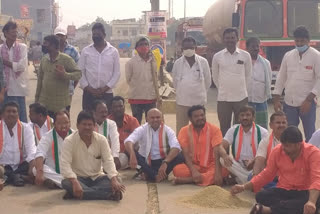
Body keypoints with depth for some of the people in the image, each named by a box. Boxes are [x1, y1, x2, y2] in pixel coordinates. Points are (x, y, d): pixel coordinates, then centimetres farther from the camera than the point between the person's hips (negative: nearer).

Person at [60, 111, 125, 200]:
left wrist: (114, 180, -26)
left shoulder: (101, 139, -3)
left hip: (97, 177, 2)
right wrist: (75, 182, -37)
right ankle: (110, 195, -38)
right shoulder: (69, 141, -11)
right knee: (66, 183, -35)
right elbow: (65, 164, -20)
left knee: (117, 181, -22)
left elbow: (108, 161, -8)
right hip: (78, 178, -2)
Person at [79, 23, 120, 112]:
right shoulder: (86, 51, 7)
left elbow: (117, 73, 2)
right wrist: (88, 88, -7)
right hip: (88, 94, 1)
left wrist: (105, 88, -7)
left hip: (107, 94, 0)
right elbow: (80, 72, 4)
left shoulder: (113, 51, 5)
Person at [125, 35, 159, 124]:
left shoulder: (153, 61, 2)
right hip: (136, 98, -3)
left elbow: (157, 78, 9)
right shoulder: (131, 62, -7)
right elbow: (128, 79, 0)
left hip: (151, 97, 3)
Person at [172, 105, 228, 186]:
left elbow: (217, 152, -16)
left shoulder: (214, 130, -6)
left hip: (210, 166, 0)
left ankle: (188, 180, -28)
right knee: (177, 169, -29)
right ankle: (210, 179, -25)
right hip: (193, 166, 0)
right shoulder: (184, 131, -2)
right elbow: (186, 154, -10)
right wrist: (194, 171, -27)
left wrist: (217, 172, -31)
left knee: (224, 169, -32)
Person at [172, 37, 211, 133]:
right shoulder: (178, 63, 0)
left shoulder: (203, 62, -4)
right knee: (181, 129, 5)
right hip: (182, 101, 1)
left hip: (199, 101, -1)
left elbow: (208, 80, 7)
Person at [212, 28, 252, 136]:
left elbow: (248, 75, 11)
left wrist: (242, 89, 12)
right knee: (224, 128, 4)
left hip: (241, 98, 0)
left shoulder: (245, 55, 1)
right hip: (223, 99, 0)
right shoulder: (217, 56, 0)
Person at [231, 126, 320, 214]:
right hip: (284, 191, 3)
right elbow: (267, 174, 8)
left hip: (305, 192, -2)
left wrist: (312, 201, -46)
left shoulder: (313, 152, -14)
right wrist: (244, 186, -2)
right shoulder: (277, 151, -1)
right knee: (261, 196, -26)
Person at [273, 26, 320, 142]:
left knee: (310, 135, 1)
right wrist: (276, 99, 5)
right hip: (289, 102, 4)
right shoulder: (288, 55, 8)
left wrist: (309, 99, -17)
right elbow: (281, 77, 11)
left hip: (307, 103, -4)